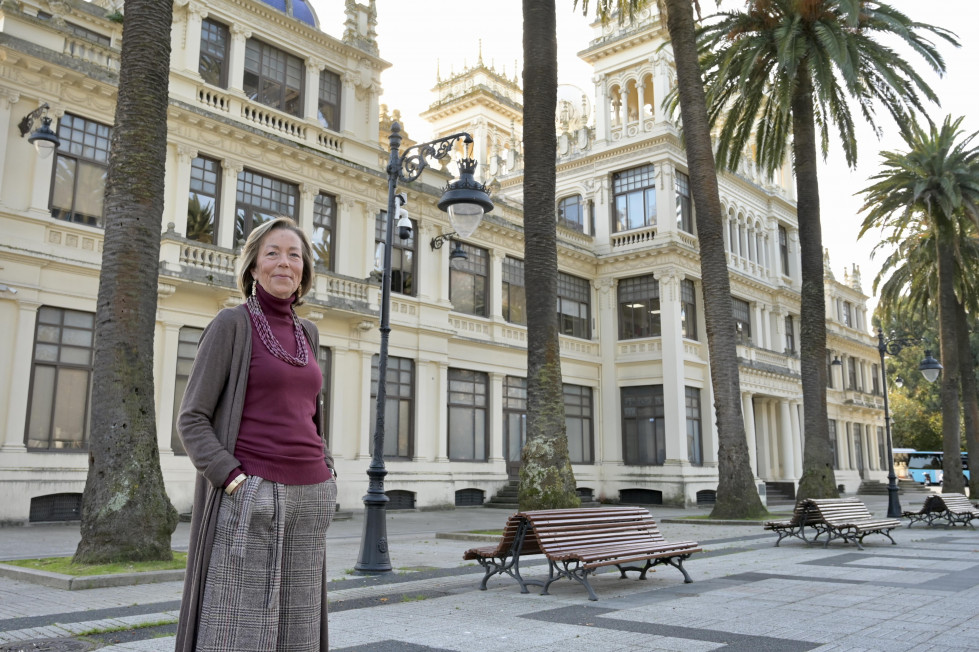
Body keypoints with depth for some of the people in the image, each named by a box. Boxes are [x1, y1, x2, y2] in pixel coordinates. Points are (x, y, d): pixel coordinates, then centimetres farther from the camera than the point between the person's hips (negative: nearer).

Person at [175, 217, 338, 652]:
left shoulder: (307, 333, 14)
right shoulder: (232, 324, -4)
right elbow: (192, 419, -6)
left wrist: (327, 474, 10)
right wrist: (235, 482, -16)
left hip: (308, 498, 6)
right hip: (250, 497, -6)